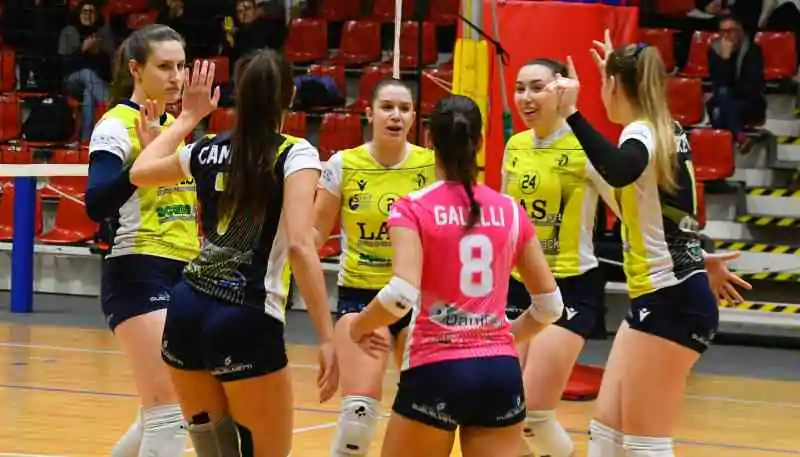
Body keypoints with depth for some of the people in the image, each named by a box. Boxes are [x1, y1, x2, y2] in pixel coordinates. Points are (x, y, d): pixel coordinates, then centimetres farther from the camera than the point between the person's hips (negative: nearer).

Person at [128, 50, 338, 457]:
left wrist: (188, 117, 38)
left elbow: (139, 172, 29)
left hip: (187, 310, 5)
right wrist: (326, 338, -19)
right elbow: (299, 245, -16)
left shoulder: (207, 150, 10)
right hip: (246, 321, -5)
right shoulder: (295, 154, -5)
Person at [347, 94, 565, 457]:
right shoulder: (509, 210, 6)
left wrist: (358, 326, 0)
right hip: (501, 372, 3)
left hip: (436, 372, -3)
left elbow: (402, 295, -18)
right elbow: (550, 304, 11)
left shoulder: (414, 208, -5)